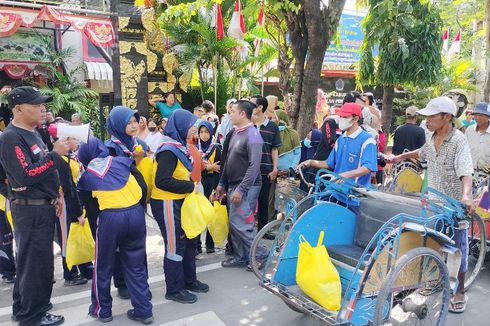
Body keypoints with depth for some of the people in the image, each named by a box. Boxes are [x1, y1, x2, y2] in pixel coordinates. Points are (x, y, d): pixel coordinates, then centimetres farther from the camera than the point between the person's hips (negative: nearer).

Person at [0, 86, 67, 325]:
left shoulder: (32, 133, 13)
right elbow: (25, 175, -24)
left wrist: (54, 197, 18)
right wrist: (55, 154, -22)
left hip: (42, 207, 9)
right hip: (30, 209, -9)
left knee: (31, 259, 18)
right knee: (37, 261, -1)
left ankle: (24, 307, 32)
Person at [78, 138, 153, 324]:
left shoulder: (86, 174, 11)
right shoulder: (120, 160, 10)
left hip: (111, 218, -2)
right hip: (136, 213, 2)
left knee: (103, 266, 18)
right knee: (136, 265, 13)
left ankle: (102, 310, 31)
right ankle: (143, 311, 17)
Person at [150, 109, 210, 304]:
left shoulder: (181, 147, 10)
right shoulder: (169, 150, -20)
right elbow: (162, 181, -28)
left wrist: (192, 186, 3)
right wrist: (190, 186, -23)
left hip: (180, 202, 10)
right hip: (168, 204, -10)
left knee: (189, 242, 18)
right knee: (175, 247, 2)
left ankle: (189, 280, 34)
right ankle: (174, 289, 18)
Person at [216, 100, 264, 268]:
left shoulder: (253, 135, -15)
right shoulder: (235, 133, 11)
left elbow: (254, 166, -21)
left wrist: (241, 189, -23)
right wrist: (222, 183, 16)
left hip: (246, 187, -9)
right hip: (233, 185, 9)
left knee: (240, 225, -8)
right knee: (234, 224, 12)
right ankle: (240, 257, 25)